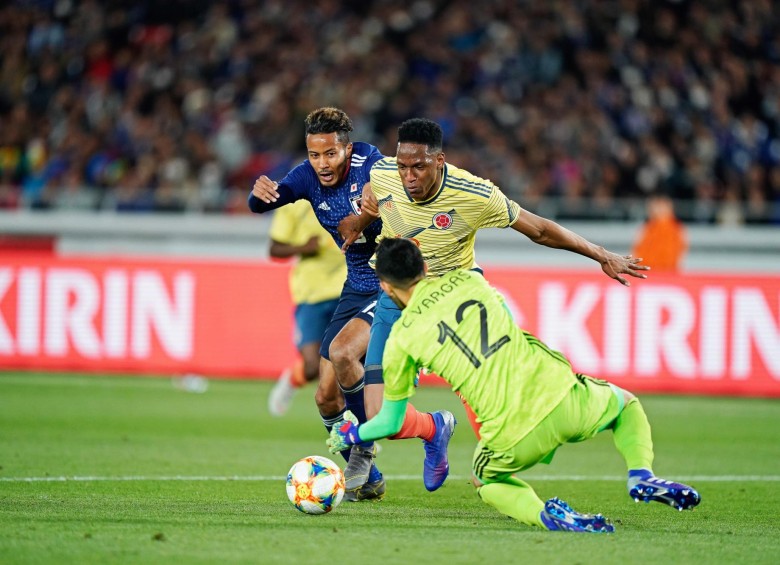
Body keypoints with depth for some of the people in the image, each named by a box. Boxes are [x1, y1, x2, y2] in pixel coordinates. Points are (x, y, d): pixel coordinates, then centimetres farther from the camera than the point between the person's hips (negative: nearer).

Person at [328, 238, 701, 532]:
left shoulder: (401, 340, 7)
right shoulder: (469, 280, 15)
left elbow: (391, 422, 19)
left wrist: (348, 435, 38)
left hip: (516, 438, -2)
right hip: (563, 398, 2)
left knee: (487, 482, 32)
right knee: (627, 405, 34)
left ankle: (544, 514, 0)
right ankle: (641, 475, 3)